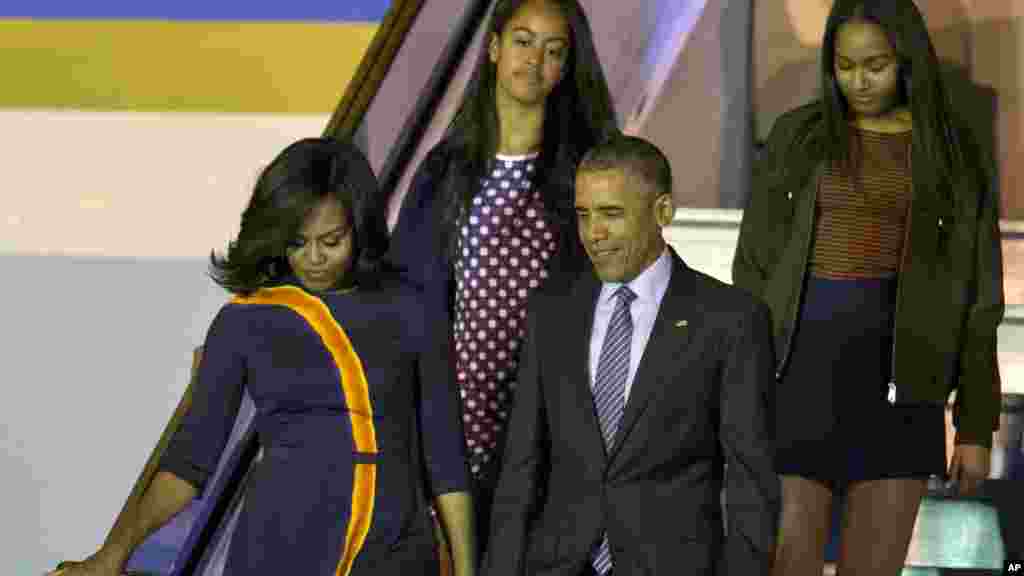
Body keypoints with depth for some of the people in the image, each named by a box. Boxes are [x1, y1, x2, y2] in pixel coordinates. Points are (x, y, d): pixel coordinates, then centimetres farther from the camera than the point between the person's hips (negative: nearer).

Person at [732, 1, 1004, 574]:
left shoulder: (956, 154, 5)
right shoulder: (797, 136, 6)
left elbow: (976, 297, 5)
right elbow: (754, 266, 6)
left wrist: (977, 427, 1)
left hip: (897, 380, 0)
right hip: (801, 370, 0)